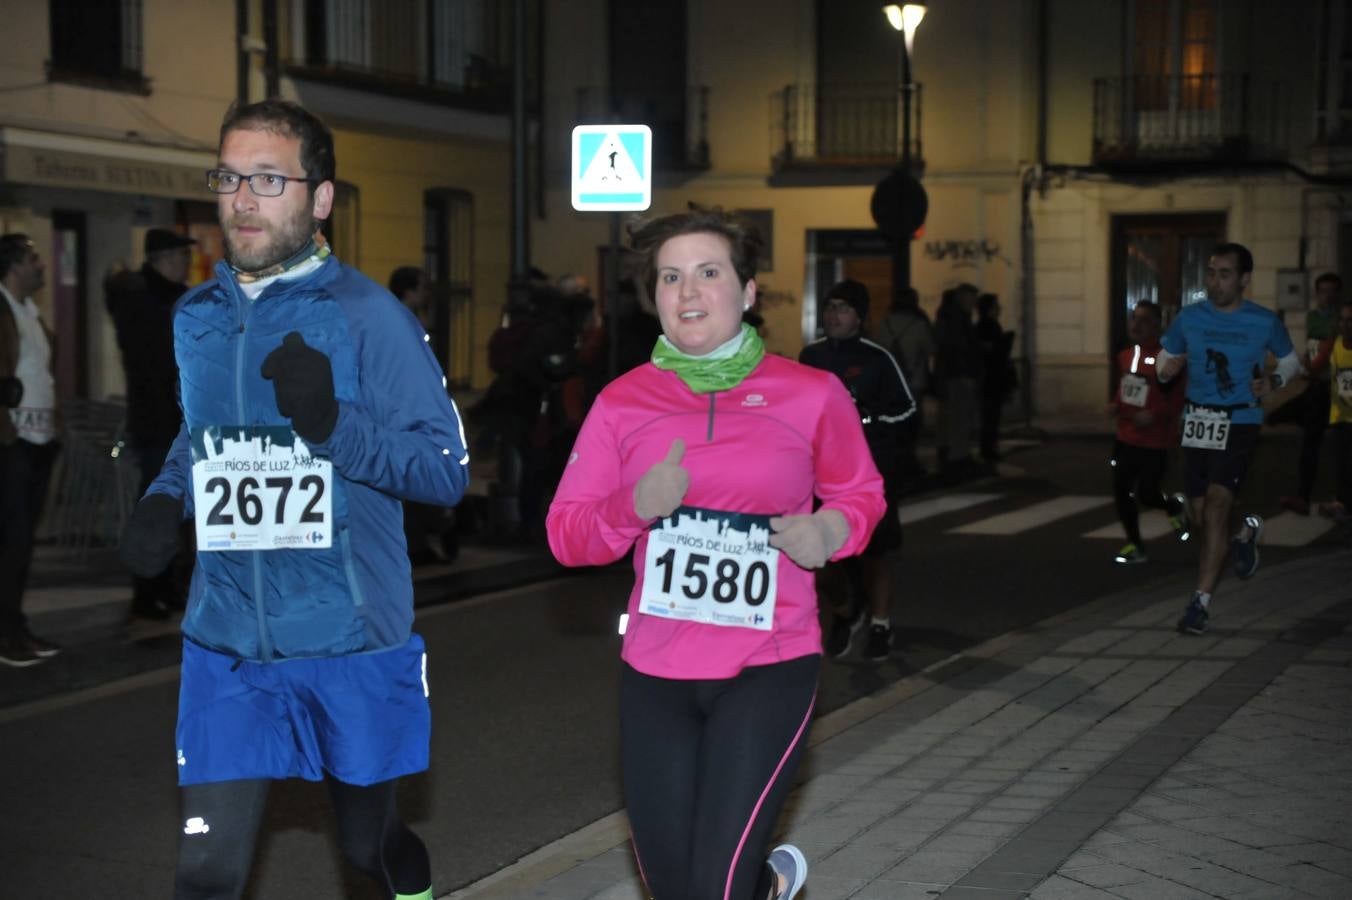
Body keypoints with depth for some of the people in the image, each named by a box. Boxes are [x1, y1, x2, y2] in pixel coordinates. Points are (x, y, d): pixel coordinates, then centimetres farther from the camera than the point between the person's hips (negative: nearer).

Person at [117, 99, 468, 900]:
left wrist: (336, 427, -27)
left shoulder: (368, 315, -10)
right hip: (228, 641, 3)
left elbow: (448, 471, -12)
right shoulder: (197, 317, 7)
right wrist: (166, 499, 4)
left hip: (350, 642, -3)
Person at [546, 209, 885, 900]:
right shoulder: (621, 403, 0)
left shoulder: (811, 394, -4)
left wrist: (832, 529, -11)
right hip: (655, 670, 3)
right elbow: (565, 535, 0)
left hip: (769, 668, -3)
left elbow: (860, 494, 11)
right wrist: (635, 507, -19)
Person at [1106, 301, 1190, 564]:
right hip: (1126, 437, 7)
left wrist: (1155, 416, -27)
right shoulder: (1125, 356, 6)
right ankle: (1135, 546, 21)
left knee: (1146, 494, -4)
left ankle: (1176, 506, 32)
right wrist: (1115, 405, 1)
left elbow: (1179, 399, -16)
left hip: (1155, 441, -7)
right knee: (1121, 491, 6)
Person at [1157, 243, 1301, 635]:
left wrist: (1274, 381, -8)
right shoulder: (1189, 318, 2)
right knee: (1199, 515, 8)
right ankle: (1246, 532, 44)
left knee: (1216, 505, -18)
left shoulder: (1265, 322, -3)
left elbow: (1290, 360, 13)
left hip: (1241, 422, -4)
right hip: (1197, 422, 4)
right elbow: (1165, 358, 14)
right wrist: (1166, 368, -10)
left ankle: (1201, 602, -13)